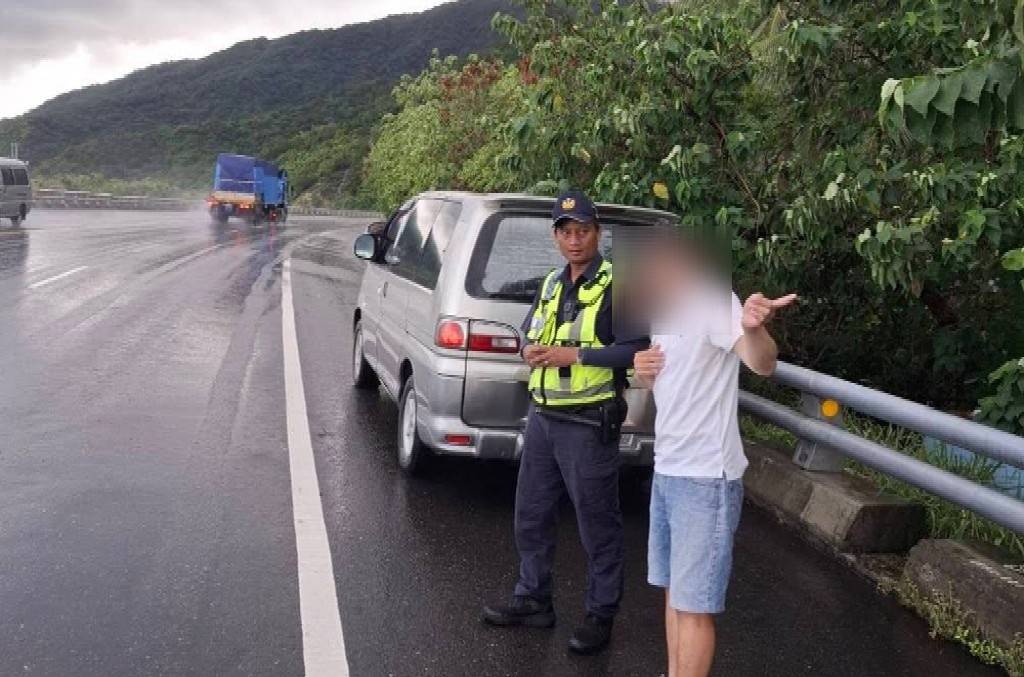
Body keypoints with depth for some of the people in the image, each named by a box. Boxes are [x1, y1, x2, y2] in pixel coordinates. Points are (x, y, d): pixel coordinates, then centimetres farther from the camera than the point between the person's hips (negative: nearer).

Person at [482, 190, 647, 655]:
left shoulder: (617, 285, -11)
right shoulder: (551, 283, 13)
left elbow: (636, 350, -19)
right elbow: (527, 332, 22)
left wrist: (574, 355, -21)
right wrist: (530, 350, -1)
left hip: (588, 424, -8)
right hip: (541, 417, 8)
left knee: (597, 525, 4)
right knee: (531, 514, 16)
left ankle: (600, 616, 18)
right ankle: (533, 600, 31)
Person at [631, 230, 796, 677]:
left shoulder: (713, 301, -16)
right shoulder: (661, 313, 10)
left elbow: (762, 365, -32)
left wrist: (753, 328, -55)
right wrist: (643, 372, 0)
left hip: (706, 477, -9)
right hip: (667, 470, 9)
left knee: (694, 603, -1)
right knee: (673, 589, 20)